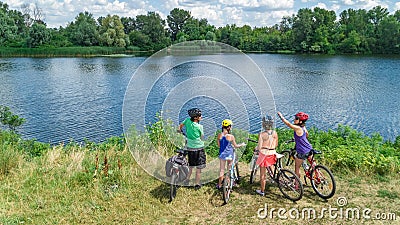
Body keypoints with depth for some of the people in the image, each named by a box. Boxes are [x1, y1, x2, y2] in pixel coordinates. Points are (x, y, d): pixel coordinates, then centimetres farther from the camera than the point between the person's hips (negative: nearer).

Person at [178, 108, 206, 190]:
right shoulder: (199, 126, -19)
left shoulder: (187, 120, -7)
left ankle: (187, 179, 23)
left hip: (190, 148, 5)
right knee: (198, 167, 6)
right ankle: (197, 184, 12)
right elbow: (202, 137, -3)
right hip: (199, 148, -5)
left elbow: (180, 125, 14)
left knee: (191, 165, 24)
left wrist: (180, 130, 35)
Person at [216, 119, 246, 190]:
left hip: (222, 154, 3)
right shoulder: (231, 136, -18)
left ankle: (219, 185, 17)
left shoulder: (219, 135, -8)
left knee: (222, 170, 12)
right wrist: (242, 145, 14)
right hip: (229, 154, -3)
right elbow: (236, 146, -5)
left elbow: (219, 145, 3)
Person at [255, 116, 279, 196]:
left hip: (264, 154, -4)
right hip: (272, 154, 5)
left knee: (263, 174, 7)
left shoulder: (262, 134, -16)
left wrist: (256, 149, 6)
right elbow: (276, 145, 9)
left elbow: (259, 147, -15)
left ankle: (262, 191, 17)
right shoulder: (275, 133, -2)